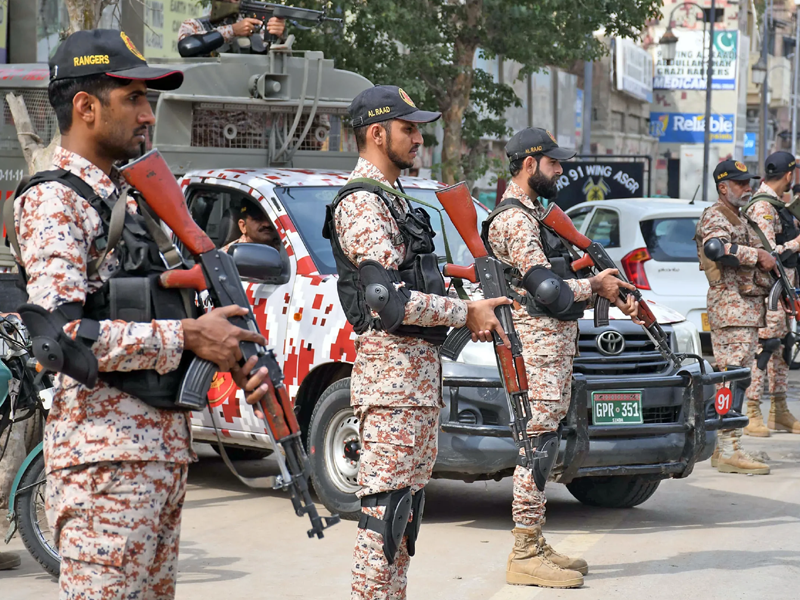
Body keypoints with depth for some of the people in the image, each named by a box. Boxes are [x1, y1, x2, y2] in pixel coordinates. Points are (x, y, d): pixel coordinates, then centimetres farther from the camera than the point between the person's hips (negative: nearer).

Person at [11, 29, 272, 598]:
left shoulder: (125, 199, 20)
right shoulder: (53, 202, -10)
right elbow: (62, 333, -22)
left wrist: (233, 356, 6)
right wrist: (187, 337, -17)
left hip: (165, 443, 9)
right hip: (106, 453, -9)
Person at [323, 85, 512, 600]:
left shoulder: (395, 199, 20)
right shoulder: (362, 204, -13)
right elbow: (390, 300, -22)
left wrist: (471, 313, 12)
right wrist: (466, 313, -13)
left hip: (422, 371, 11)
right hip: (391, 370, -11)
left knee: (409, 503, 13)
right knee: (385, 507, -10)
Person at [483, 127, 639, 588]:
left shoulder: (533, 214, 21)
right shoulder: (514, 219, -12)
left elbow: (561, 278, 19)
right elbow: (546, 286, -19)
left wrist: (607, 287, 4)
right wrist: (595, 285, -4)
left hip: (557, 341, 11)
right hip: (538, 342, -11)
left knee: (544, 443, 12)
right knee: (538, 444, -10)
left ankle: (535, 545, 17)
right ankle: (525, 555, -8)